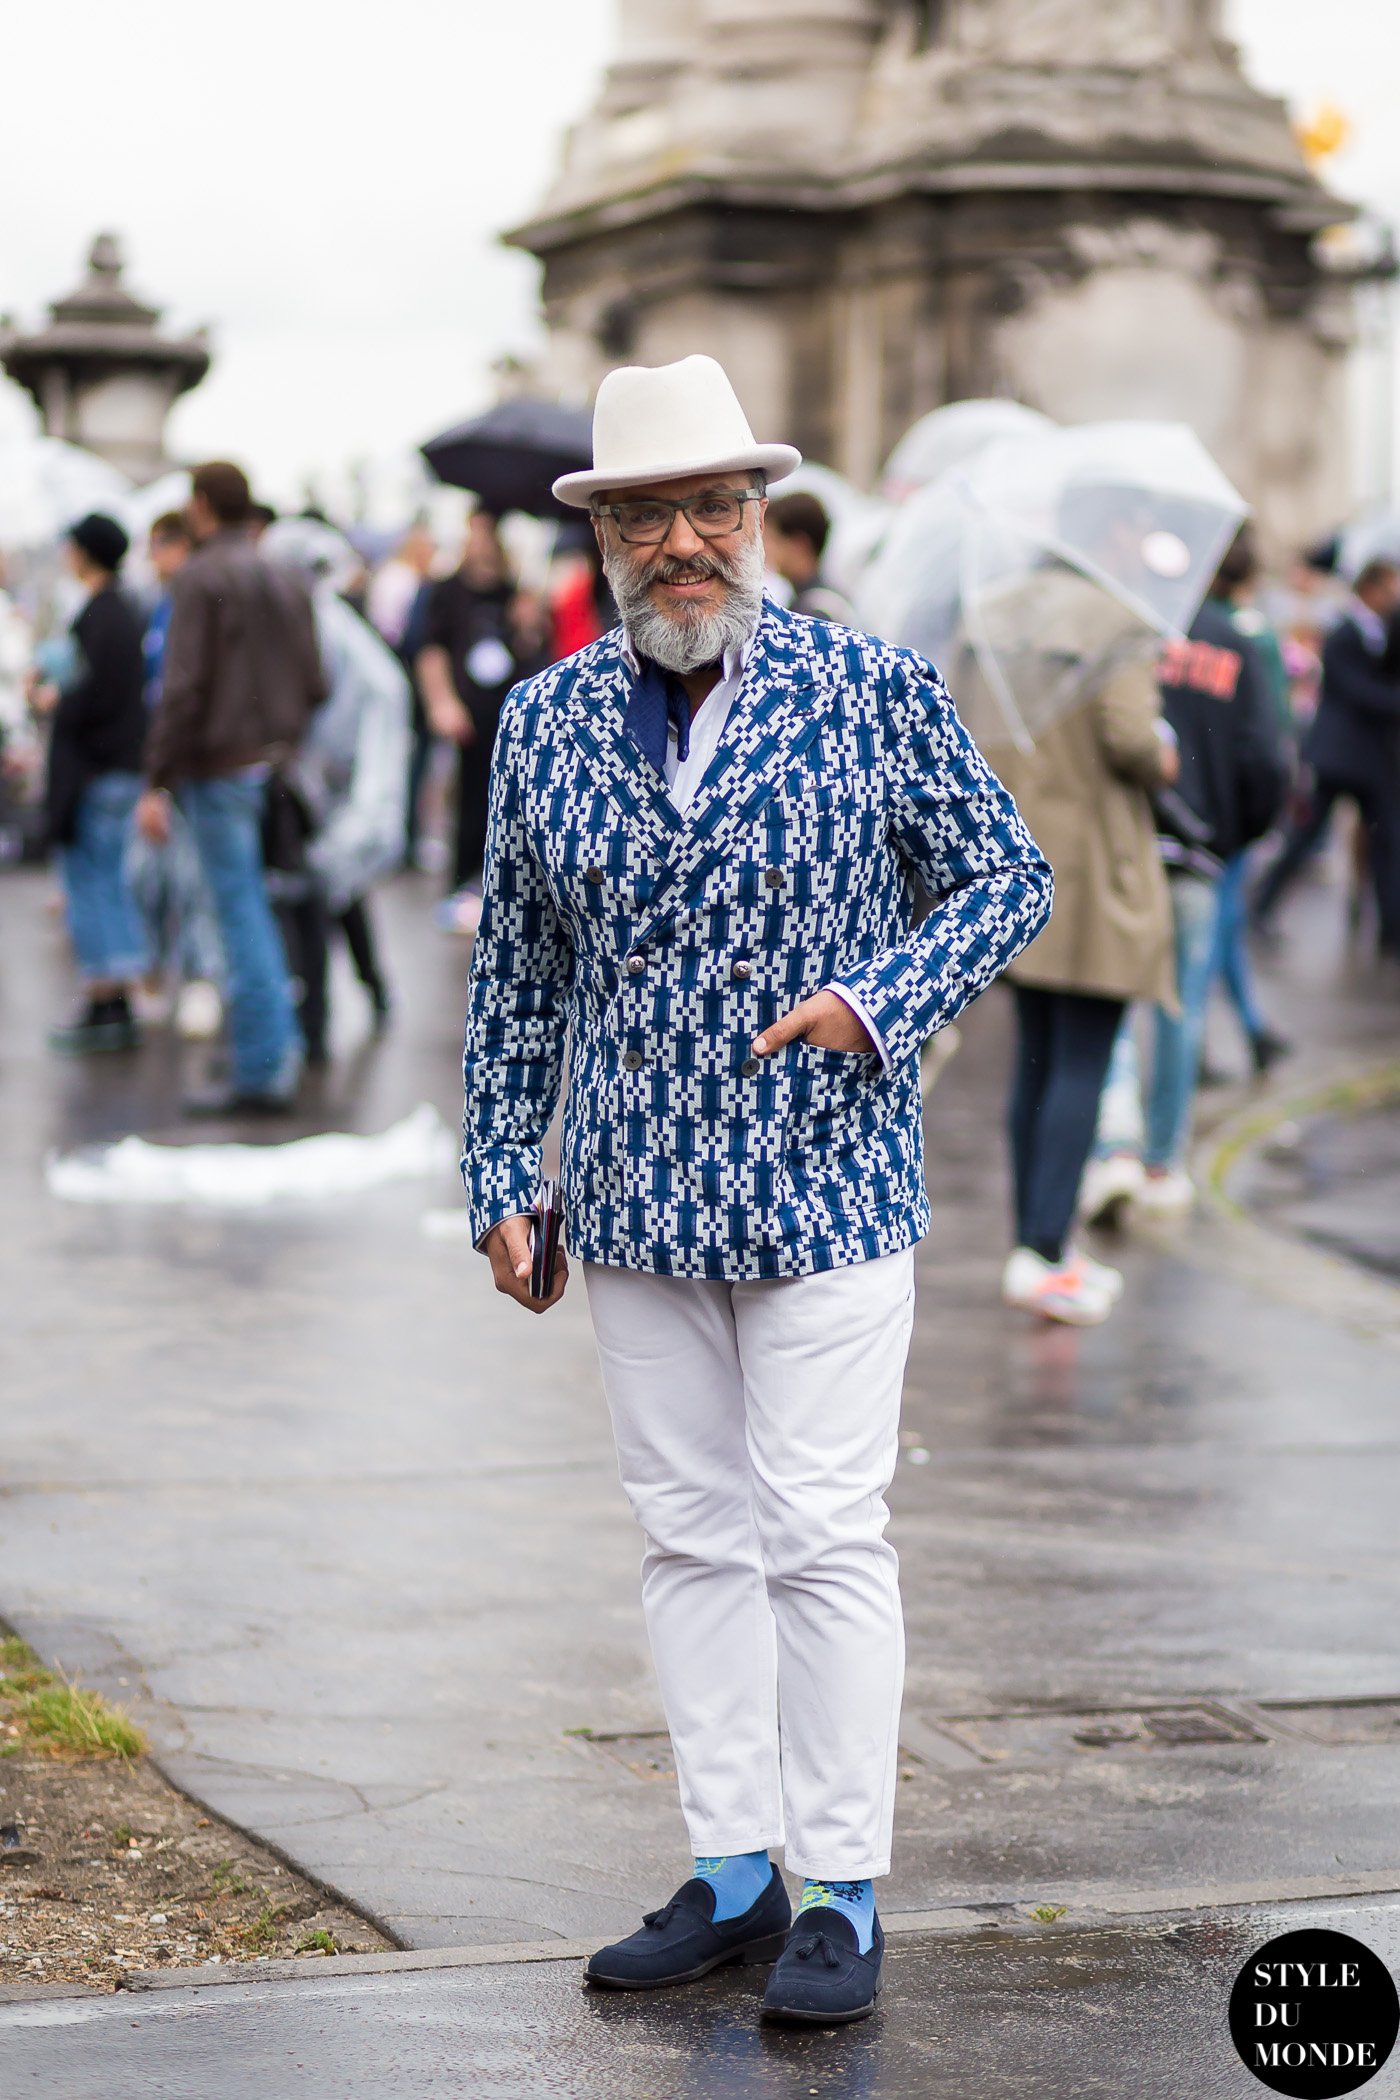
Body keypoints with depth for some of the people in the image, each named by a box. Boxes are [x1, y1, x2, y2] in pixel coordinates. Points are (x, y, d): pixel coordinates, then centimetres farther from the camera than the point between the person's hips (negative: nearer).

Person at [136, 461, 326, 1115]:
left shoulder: (200, 578, -10)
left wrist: (157, 783, -13)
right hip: (277, 762, 7)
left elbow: (183, 688, -15)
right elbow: (314, 684, 12)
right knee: (258, 914, 16)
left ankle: (259, 1071, -3)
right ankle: (281, 1053, 19)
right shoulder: (284, 580, 12)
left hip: (221, 766, -7)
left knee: (241, 914, -4)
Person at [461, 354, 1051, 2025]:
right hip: (638, 1199, 3)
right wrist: (501, 1175, 9)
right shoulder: (544, 722, 5)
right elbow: (515, 967, 11)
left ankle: (844, 1899, 6)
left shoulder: (878, 693, -4)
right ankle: (731, 1875, 19)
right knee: (690, 1532, 9)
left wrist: (878, 997, -13)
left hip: (829, 1189, -3)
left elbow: (1006, 879, 3)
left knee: (824, 1538, -4)